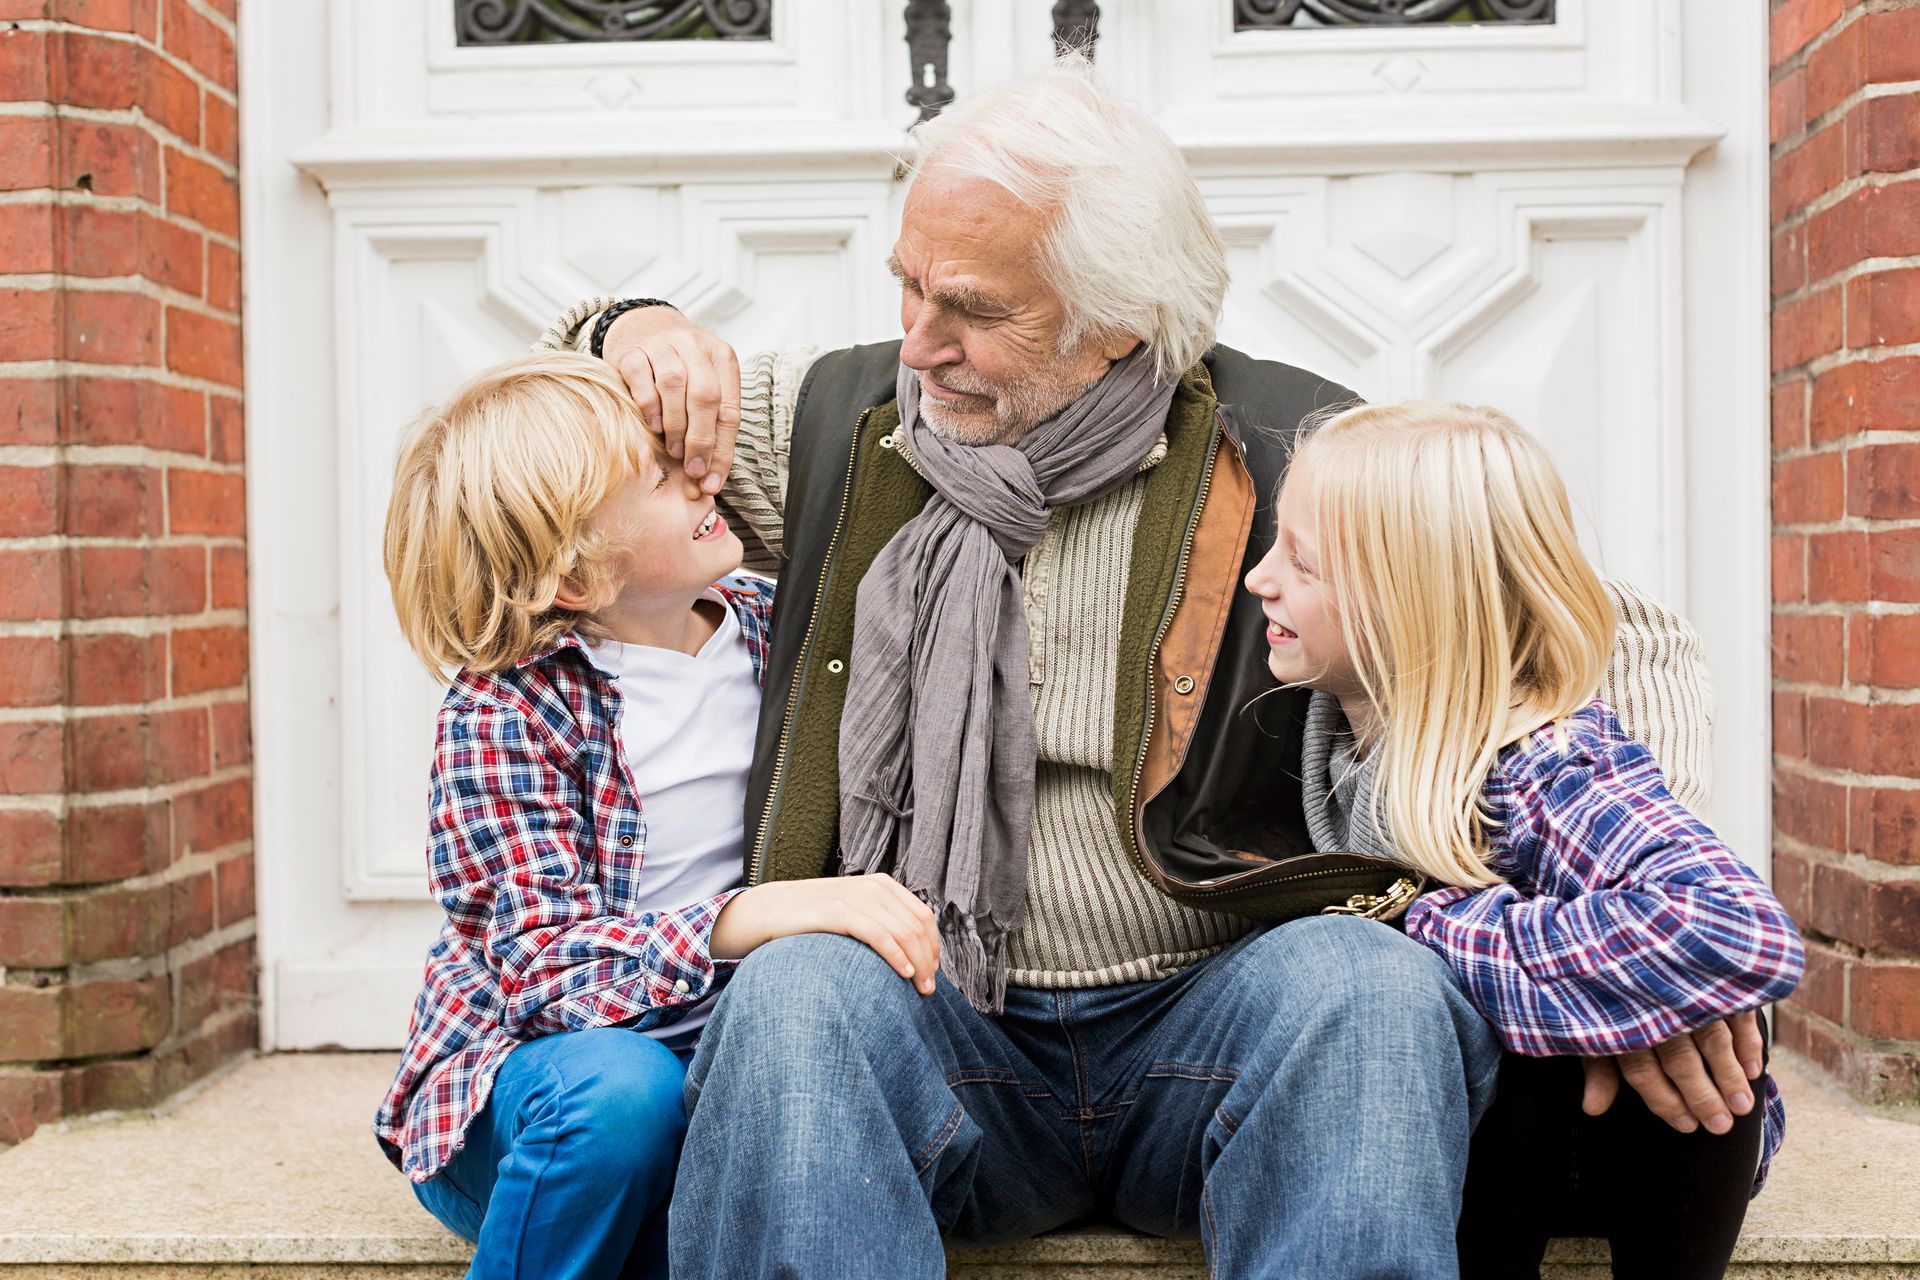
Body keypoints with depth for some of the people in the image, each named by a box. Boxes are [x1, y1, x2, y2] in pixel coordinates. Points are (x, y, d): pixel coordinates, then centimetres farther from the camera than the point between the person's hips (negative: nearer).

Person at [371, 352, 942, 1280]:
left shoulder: (765, 622, 3)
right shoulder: (503, 713, -14)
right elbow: (544, 962, -25)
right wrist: (751, 915, -39)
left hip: (724, 1052, 4)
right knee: (619, 1084, -37)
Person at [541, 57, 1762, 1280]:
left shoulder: (1293, 454, -2)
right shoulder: (842, 420, 6)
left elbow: (1625, 644, 2)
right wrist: (637, 332, -1)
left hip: (1204, 1022, -1)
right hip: (933, 1029, 2)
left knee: (1369, 985, -33)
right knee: (791, 994, -31)